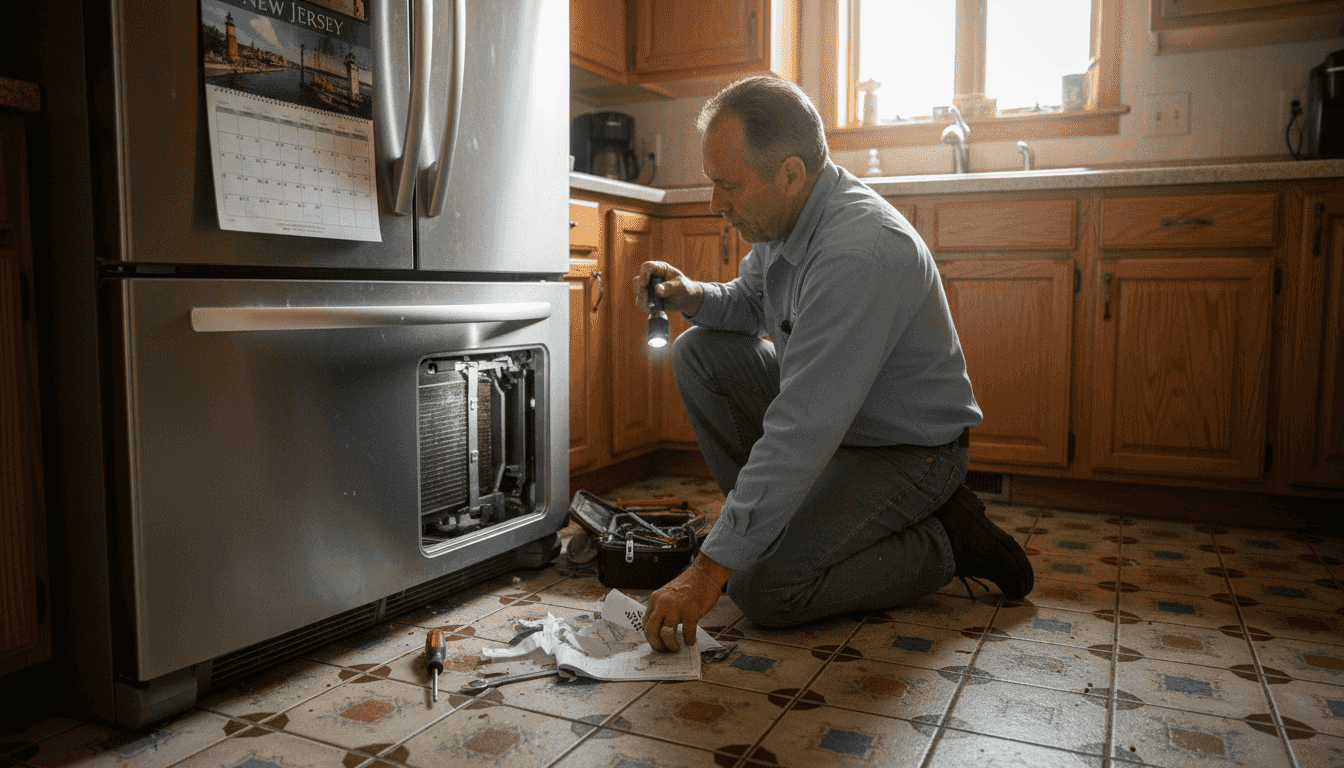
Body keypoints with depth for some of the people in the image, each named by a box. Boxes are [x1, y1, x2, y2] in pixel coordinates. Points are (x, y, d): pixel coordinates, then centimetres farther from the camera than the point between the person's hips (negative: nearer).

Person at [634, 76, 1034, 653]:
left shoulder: (859, 254, -33)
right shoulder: (786, 212, -5)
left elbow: (802, 434, -36)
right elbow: (749, 302, 15)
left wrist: (711, 568, -34)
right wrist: (693, 297, -10)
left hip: (909, 450, -8)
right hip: (832, 415, 9)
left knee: (762, 590, -21)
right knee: (699, 351, 0)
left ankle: (946, 542, 0)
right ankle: (785, 518, 5)